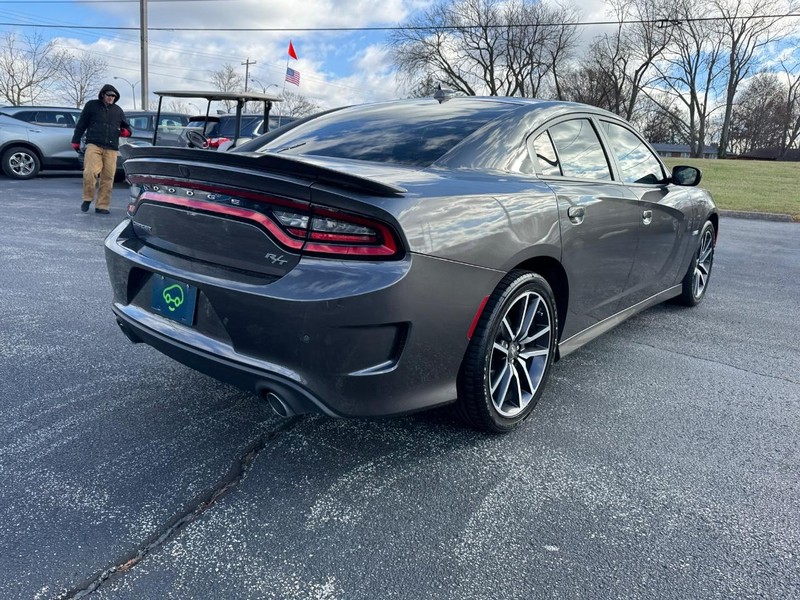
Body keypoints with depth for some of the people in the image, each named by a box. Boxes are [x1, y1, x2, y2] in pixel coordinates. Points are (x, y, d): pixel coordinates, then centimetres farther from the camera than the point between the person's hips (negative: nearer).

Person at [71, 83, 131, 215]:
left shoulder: (118, 110, 21)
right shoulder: (91, 105, 12)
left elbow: (126, 126, 31)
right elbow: (81, 124, 12)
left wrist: (126, 131, 6)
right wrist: (76, 140, 8)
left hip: (111, 149, 3)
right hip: (94, 145, -3)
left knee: (108, 177, -3)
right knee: (90, 172, -21)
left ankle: (102, 206, 5)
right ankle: (87, 198, 0)